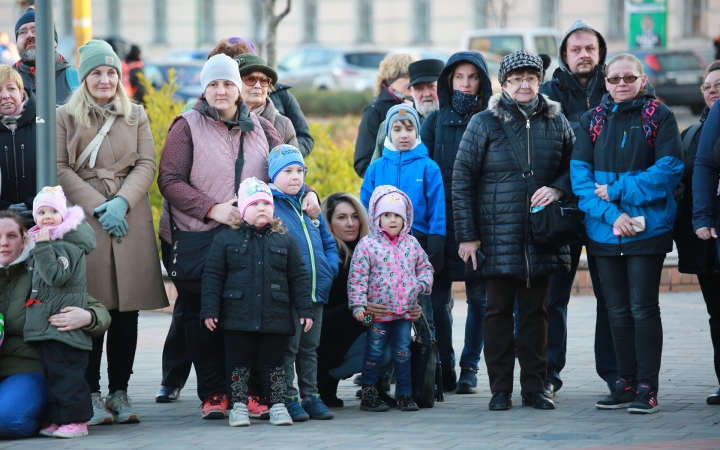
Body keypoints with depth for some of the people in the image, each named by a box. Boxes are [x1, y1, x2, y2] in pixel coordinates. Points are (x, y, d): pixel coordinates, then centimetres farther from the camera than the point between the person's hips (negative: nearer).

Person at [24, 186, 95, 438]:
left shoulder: (68, 245, -13)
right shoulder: (46, 243, 18)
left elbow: (56, 276, -25)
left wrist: (43, 247, -25)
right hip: (45, 327, 10)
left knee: (67, 374, -9)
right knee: (52, 374, 13)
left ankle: (76, 420, -6)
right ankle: (59, 420, 19)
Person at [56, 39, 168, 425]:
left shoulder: (136, 116, 14)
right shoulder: (65, 117, 6)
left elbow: (147, 165, 6)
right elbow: (61, 169, -1)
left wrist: (122, 202, -10)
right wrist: (97, 207, -11)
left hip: (130, 223, 2)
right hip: (83, 220, -2)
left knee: (126, 312, 1)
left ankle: (119, 392, 7)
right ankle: (91, 395, -1)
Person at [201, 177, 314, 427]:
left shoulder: (285, 242, 7)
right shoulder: (225, 239, 3)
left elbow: (299, 278, 8)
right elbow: (212, 276, 2)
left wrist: (305, 310, 2)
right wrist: (210, 310, -5)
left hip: (275, 318, 1)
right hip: (237, 318, -1)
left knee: (274, 363, 6)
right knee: (238, 362, 5)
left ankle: (278, 405, 14)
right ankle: (238, 406, 13)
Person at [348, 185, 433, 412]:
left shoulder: (411, 243, 8)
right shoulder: (367, 244, -5)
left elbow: (425, 267, 19)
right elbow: (357, 277, -8)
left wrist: (422, 283, -1)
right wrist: (358, 304, -15)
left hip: (405, 310, 4)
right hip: (378, 312, -4)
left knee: (403, 354, 8)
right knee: (374, 353, 3)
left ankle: (405, 394, 16)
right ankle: (369, 395, 11)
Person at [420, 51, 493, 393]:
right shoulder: (436, 120, 9)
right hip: (440, 220, 1)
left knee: (479, 297, 2)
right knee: (436, 298, 0)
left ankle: (470, 369, 11)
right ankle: (443, 370, 8)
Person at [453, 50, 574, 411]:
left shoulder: (556, 123, 8)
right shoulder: (484, 124, 1)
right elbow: (461, 181, -1)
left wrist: (557, 188, -7)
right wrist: (466, 235, -6)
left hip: (542, 237, 2)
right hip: (498, 235, -2)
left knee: (536, 311, 7)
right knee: (499, 310, 2)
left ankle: (534, 387, 13)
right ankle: (500, 389, 8)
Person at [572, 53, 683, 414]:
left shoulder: (659, 117, -1)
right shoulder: (592, 121, 8)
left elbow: (669, 169, -11)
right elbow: (580, 174, -1)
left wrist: (617, 191, -15)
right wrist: (611, 214, -15)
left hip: (647, 230, -4)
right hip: (605, 231, 4)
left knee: (643, 308, -5)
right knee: (618, 311, 9)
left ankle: (647, 388, -2)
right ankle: (625, 384, 16)